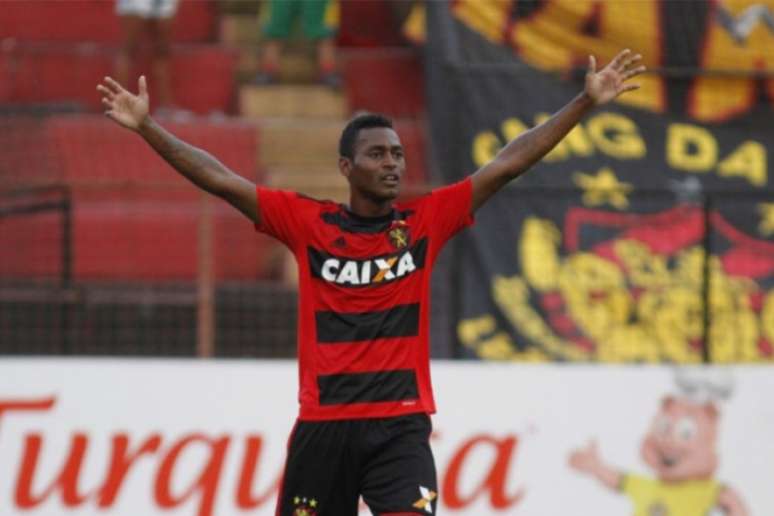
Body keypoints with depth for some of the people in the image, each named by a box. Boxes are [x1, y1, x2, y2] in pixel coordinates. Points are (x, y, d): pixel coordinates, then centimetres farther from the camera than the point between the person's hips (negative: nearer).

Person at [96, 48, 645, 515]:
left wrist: (586, 102, -1)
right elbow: (221, 180, 0)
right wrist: (146, 126, -6)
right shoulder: (307, 222, 2)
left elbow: (509, 163, 2)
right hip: (323, 424, 0)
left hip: (401, 426, 0)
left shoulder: (426, 221, 4)